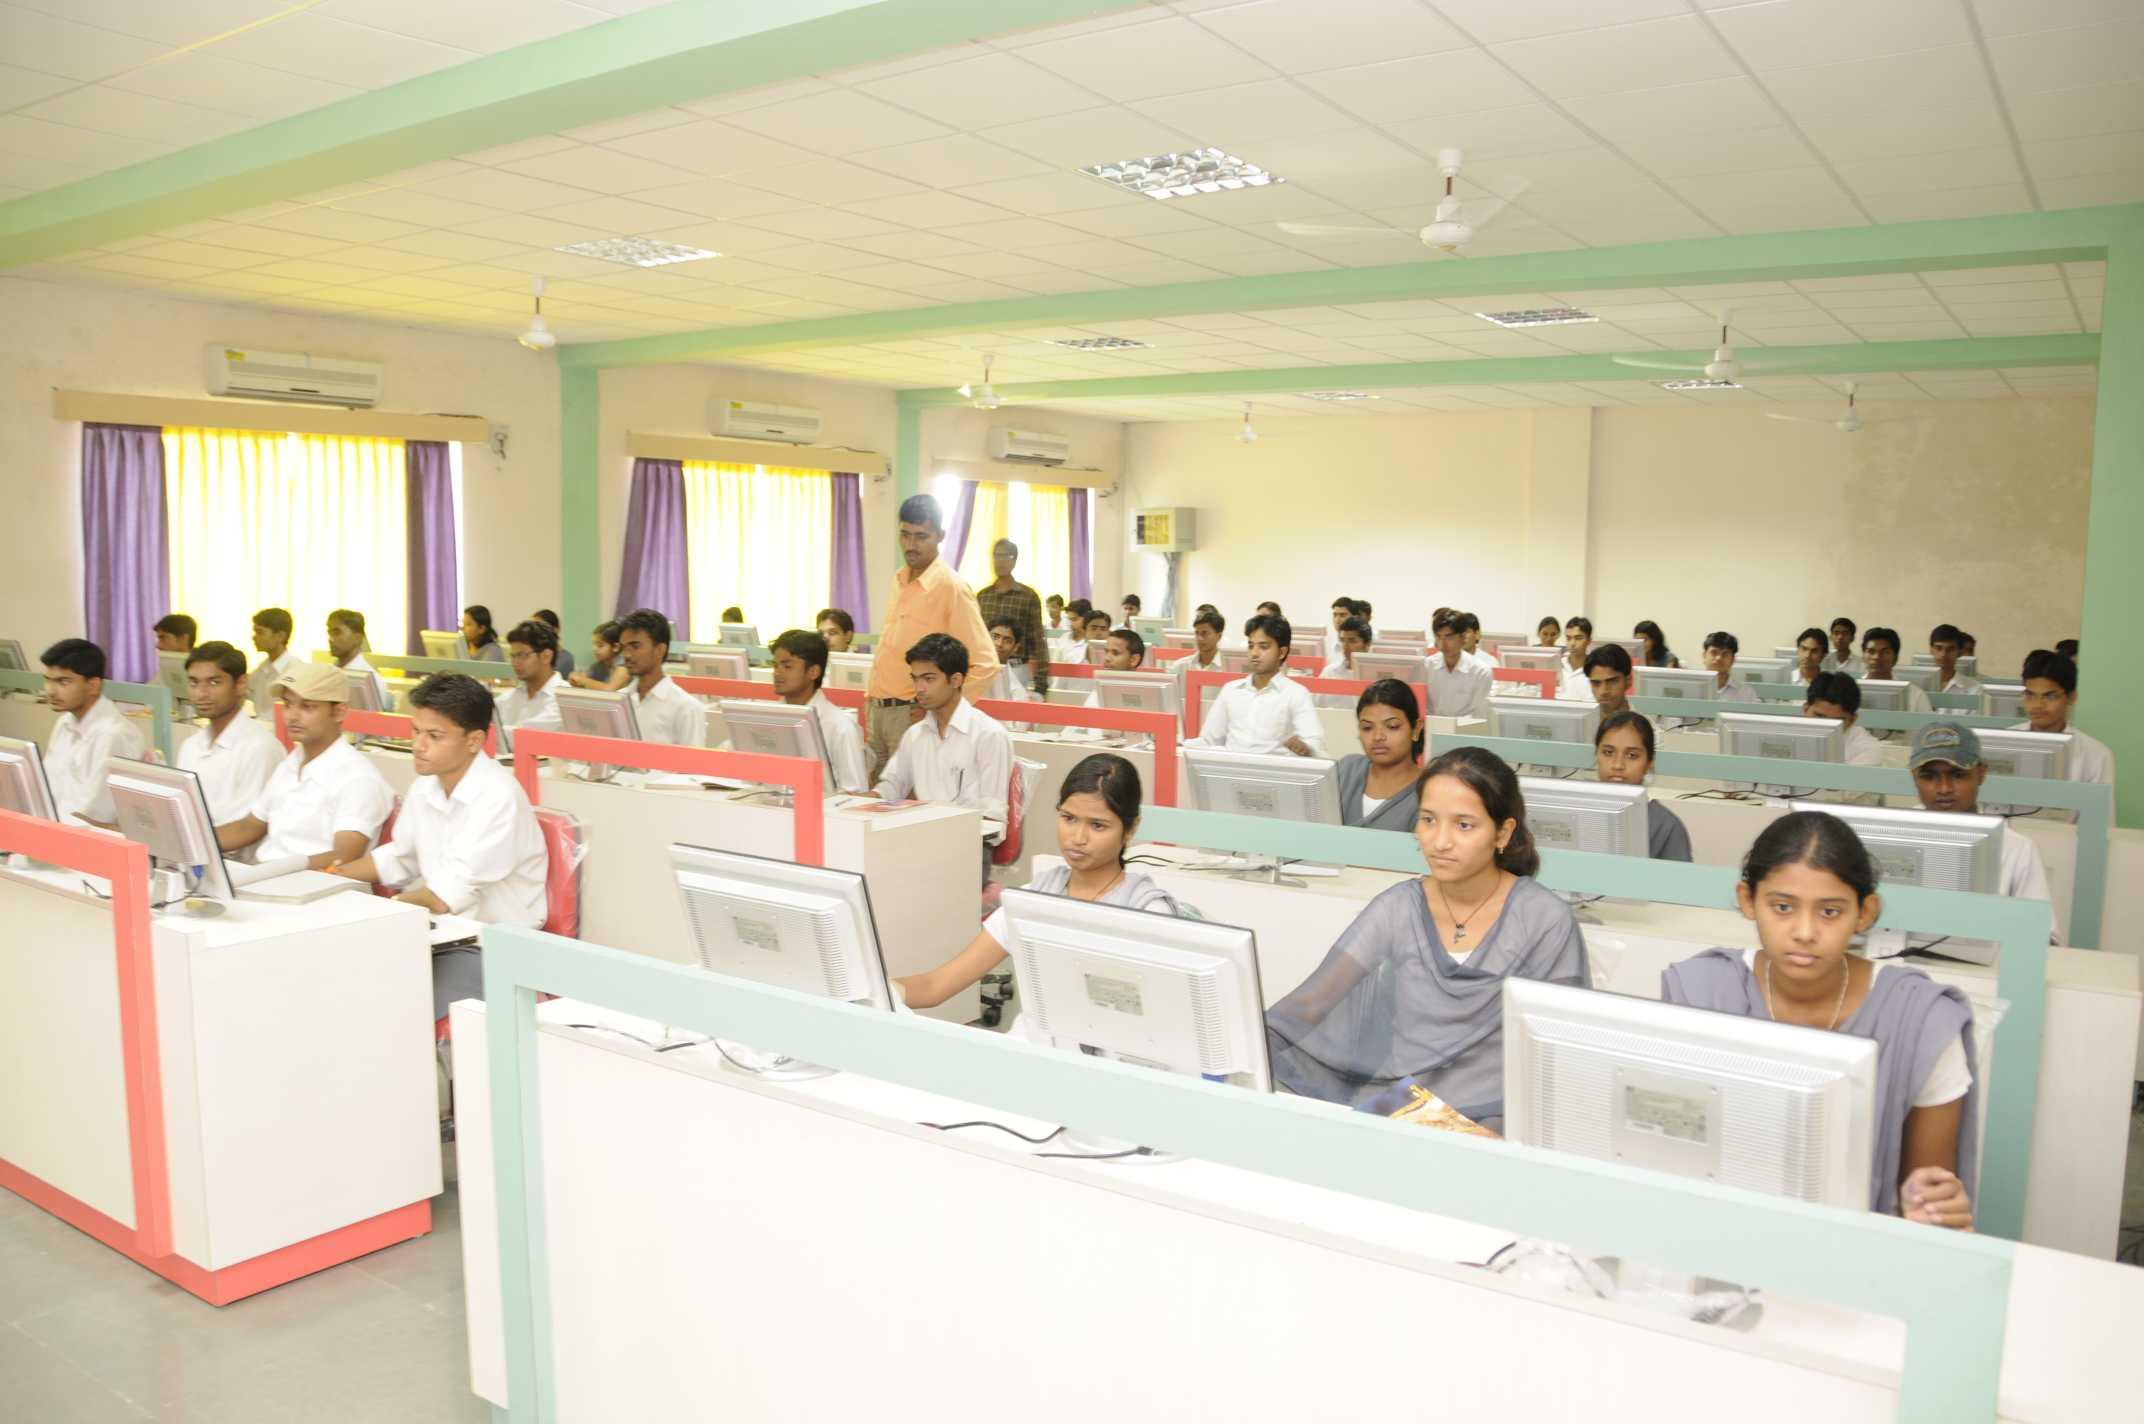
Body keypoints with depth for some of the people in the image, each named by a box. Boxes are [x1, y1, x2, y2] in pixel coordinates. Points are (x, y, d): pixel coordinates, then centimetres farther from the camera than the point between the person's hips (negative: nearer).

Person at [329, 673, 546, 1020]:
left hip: (494, 948, -8)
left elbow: (447, 897, -24)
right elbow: (398, 859, 22)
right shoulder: (425, 784, 5)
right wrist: (329, 877, 11)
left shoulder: (498, 797, -21)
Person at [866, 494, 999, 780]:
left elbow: (985, 664, -15)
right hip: (879, 710, 7)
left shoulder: (950, 587, -12)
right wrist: (875, 700, 15)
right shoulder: (900, 581, 10)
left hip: (913, 714, -7)